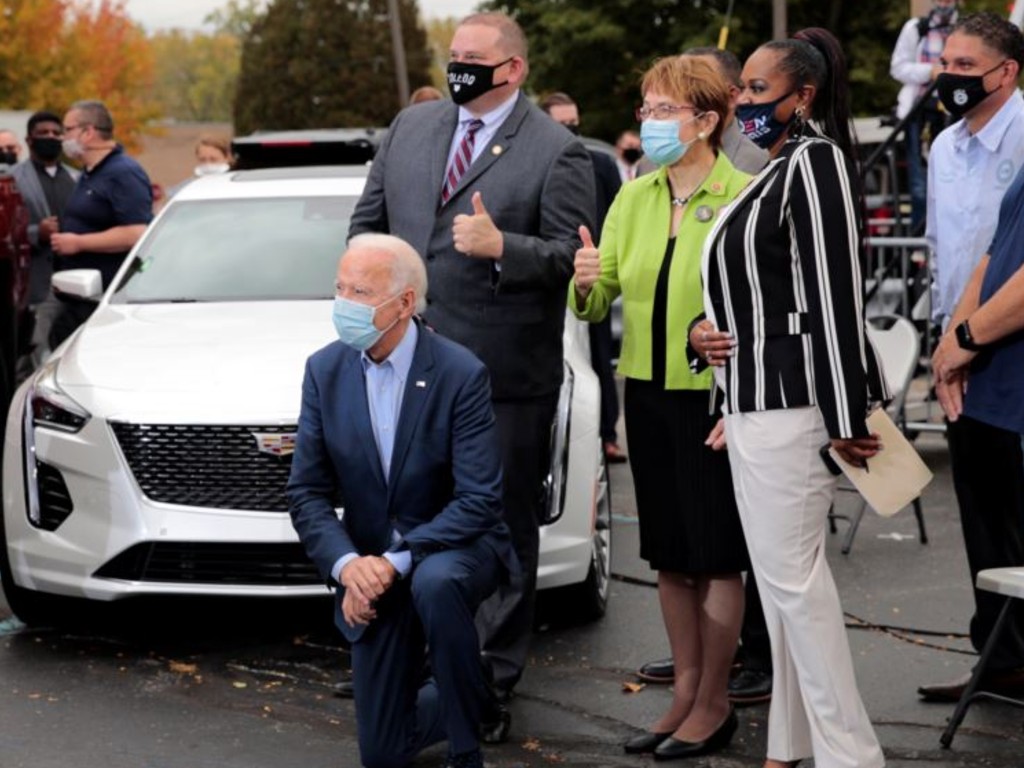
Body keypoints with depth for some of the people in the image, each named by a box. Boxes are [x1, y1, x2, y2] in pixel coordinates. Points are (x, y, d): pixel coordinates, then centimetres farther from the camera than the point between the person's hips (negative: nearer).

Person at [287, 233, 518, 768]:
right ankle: (460, 701, 38)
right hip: (371, 569, 4)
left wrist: (397, 560, -29)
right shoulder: (325, 371, -4)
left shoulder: (460, 374, -16)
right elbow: (306, 492, -3)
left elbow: (479, 500, -20)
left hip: (454, 549, -3)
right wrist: (347, 564, -21)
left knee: (435, 583, -41)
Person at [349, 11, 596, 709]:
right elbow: (368, 221, 16)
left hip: (504, 371, -5)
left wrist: (502, 246, -25)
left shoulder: (558, 152, -7)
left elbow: (570, 255, -10)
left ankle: (495, 674, 15)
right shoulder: (411, 126, 11)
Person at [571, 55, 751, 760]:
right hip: (649, 392, 6)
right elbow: (598, 304, 7)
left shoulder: (744, 199, -10)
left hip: (716, 397, -6)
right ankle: (686, 691, 26)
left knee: (717, 555, 3)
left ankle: (713, 704, 15)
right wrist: (587, 283, -14)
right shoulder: (633, 199, 8)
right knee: (669, 555, 14)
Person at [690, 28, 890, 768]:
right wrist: (704, 329, 3)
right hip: (755, 400, 10)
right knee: (783, 576, 13)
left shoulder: (813, 161, -12)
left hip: (789, 400, -10)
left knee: (792, 576, -8)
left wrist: (846, 418, -22)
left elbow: (836, 295, -19)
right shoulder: (771, 173, 17)